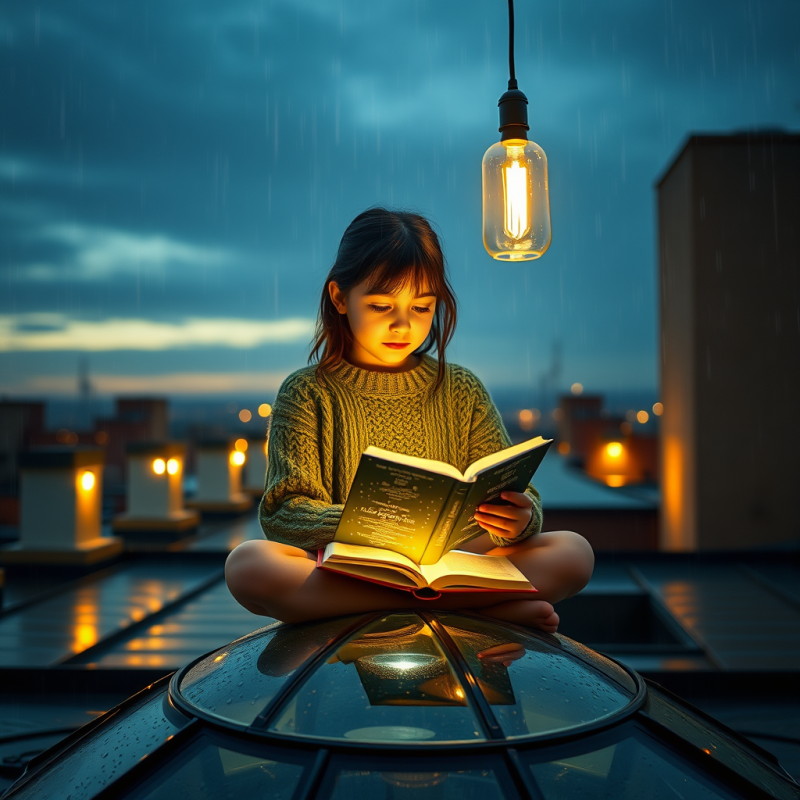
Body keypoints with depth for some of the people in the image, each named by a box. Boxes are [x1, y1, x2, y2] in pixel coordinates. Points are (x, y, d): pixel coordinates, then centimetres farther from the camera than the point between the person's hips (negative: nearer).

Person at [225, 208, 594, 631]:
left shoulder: (463, 391, 12)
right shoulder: (306, 393, 5)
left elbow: (514, 494, 8)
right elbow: (284, 510, -4)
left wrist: (521, 519, -18)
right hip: (340, 574, 0)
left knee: (574, 552, -17)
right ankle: (488, 606, -30)